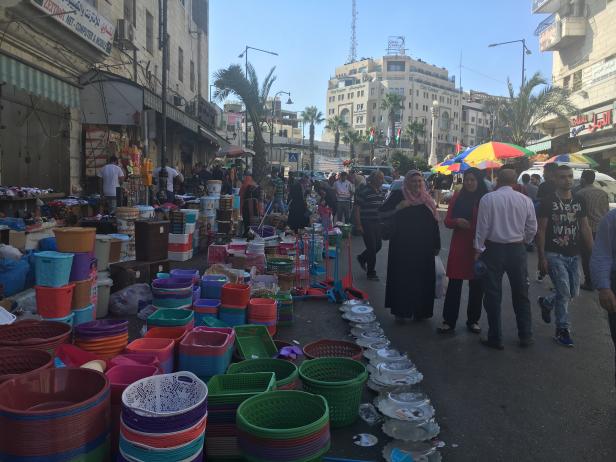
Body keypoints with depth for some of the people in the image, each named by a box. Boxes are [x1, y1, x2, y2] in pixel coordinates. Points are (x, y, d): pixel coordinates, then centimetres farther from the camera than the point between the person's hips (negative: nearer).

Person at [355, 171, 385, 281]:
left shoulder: (381, 192, 10)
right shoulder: (363, 191, -13)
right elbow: (357, 208, -14)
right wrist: (358, 225, -17)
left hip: (377, 223, 7)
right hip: (366, 223, -7)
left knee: (378, 245, 12)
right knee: (371, 247, -3)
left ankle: (362, 258, 38)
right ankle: (371, 273, 12)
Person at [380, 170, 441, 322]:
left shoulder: (427, 198, 9)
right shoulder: (398, 195, 0)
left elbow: (434, 222, 10)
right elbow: (383, 213, -2)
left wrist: (437, 245, 7)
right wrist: (398, 208, -20)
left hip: (423, 245, 3)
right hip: (403, 245, -3)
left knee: (422, 278, 6)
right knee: (402, 277, -1)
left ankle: (419, 311, 18)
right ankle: (400, 311, 10)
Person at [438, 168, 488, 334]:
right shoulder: (457, 197, 5)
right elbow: (447, 221, 7)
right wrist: (457, 221, -14)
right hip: (459, 245, 1)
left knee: (477, 284, 8)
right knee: (454, 283, 1)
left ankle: (473, 320, 22)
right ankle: (448, 321, 8)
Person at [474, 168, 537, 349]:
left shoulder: (488, 199, -10)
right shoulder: (525, 200, -2)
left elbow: (482, 227, -10)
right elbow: (532, 229, 4)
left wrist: (478, 250, -1)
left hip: (493, 249, -3)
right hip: (517, 249, 3)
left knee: (493, 295, 6)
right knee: (521, 294, 15)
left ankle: (495, 338, 11)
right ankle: (525, 336, 23)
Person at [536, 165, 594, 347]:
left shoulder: (578, 202, 9)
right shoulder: (548, 202, -7)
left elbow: (585, 228, 10)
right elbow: (541, 231, -7)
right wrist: (542, 258, -11)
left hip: (573, 255, 6)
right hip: (554, 255, -5)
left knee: (573, 292, 10)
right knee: (564, 292, -7)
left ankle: (546, 302, 38)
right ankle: (562, 330, 8)